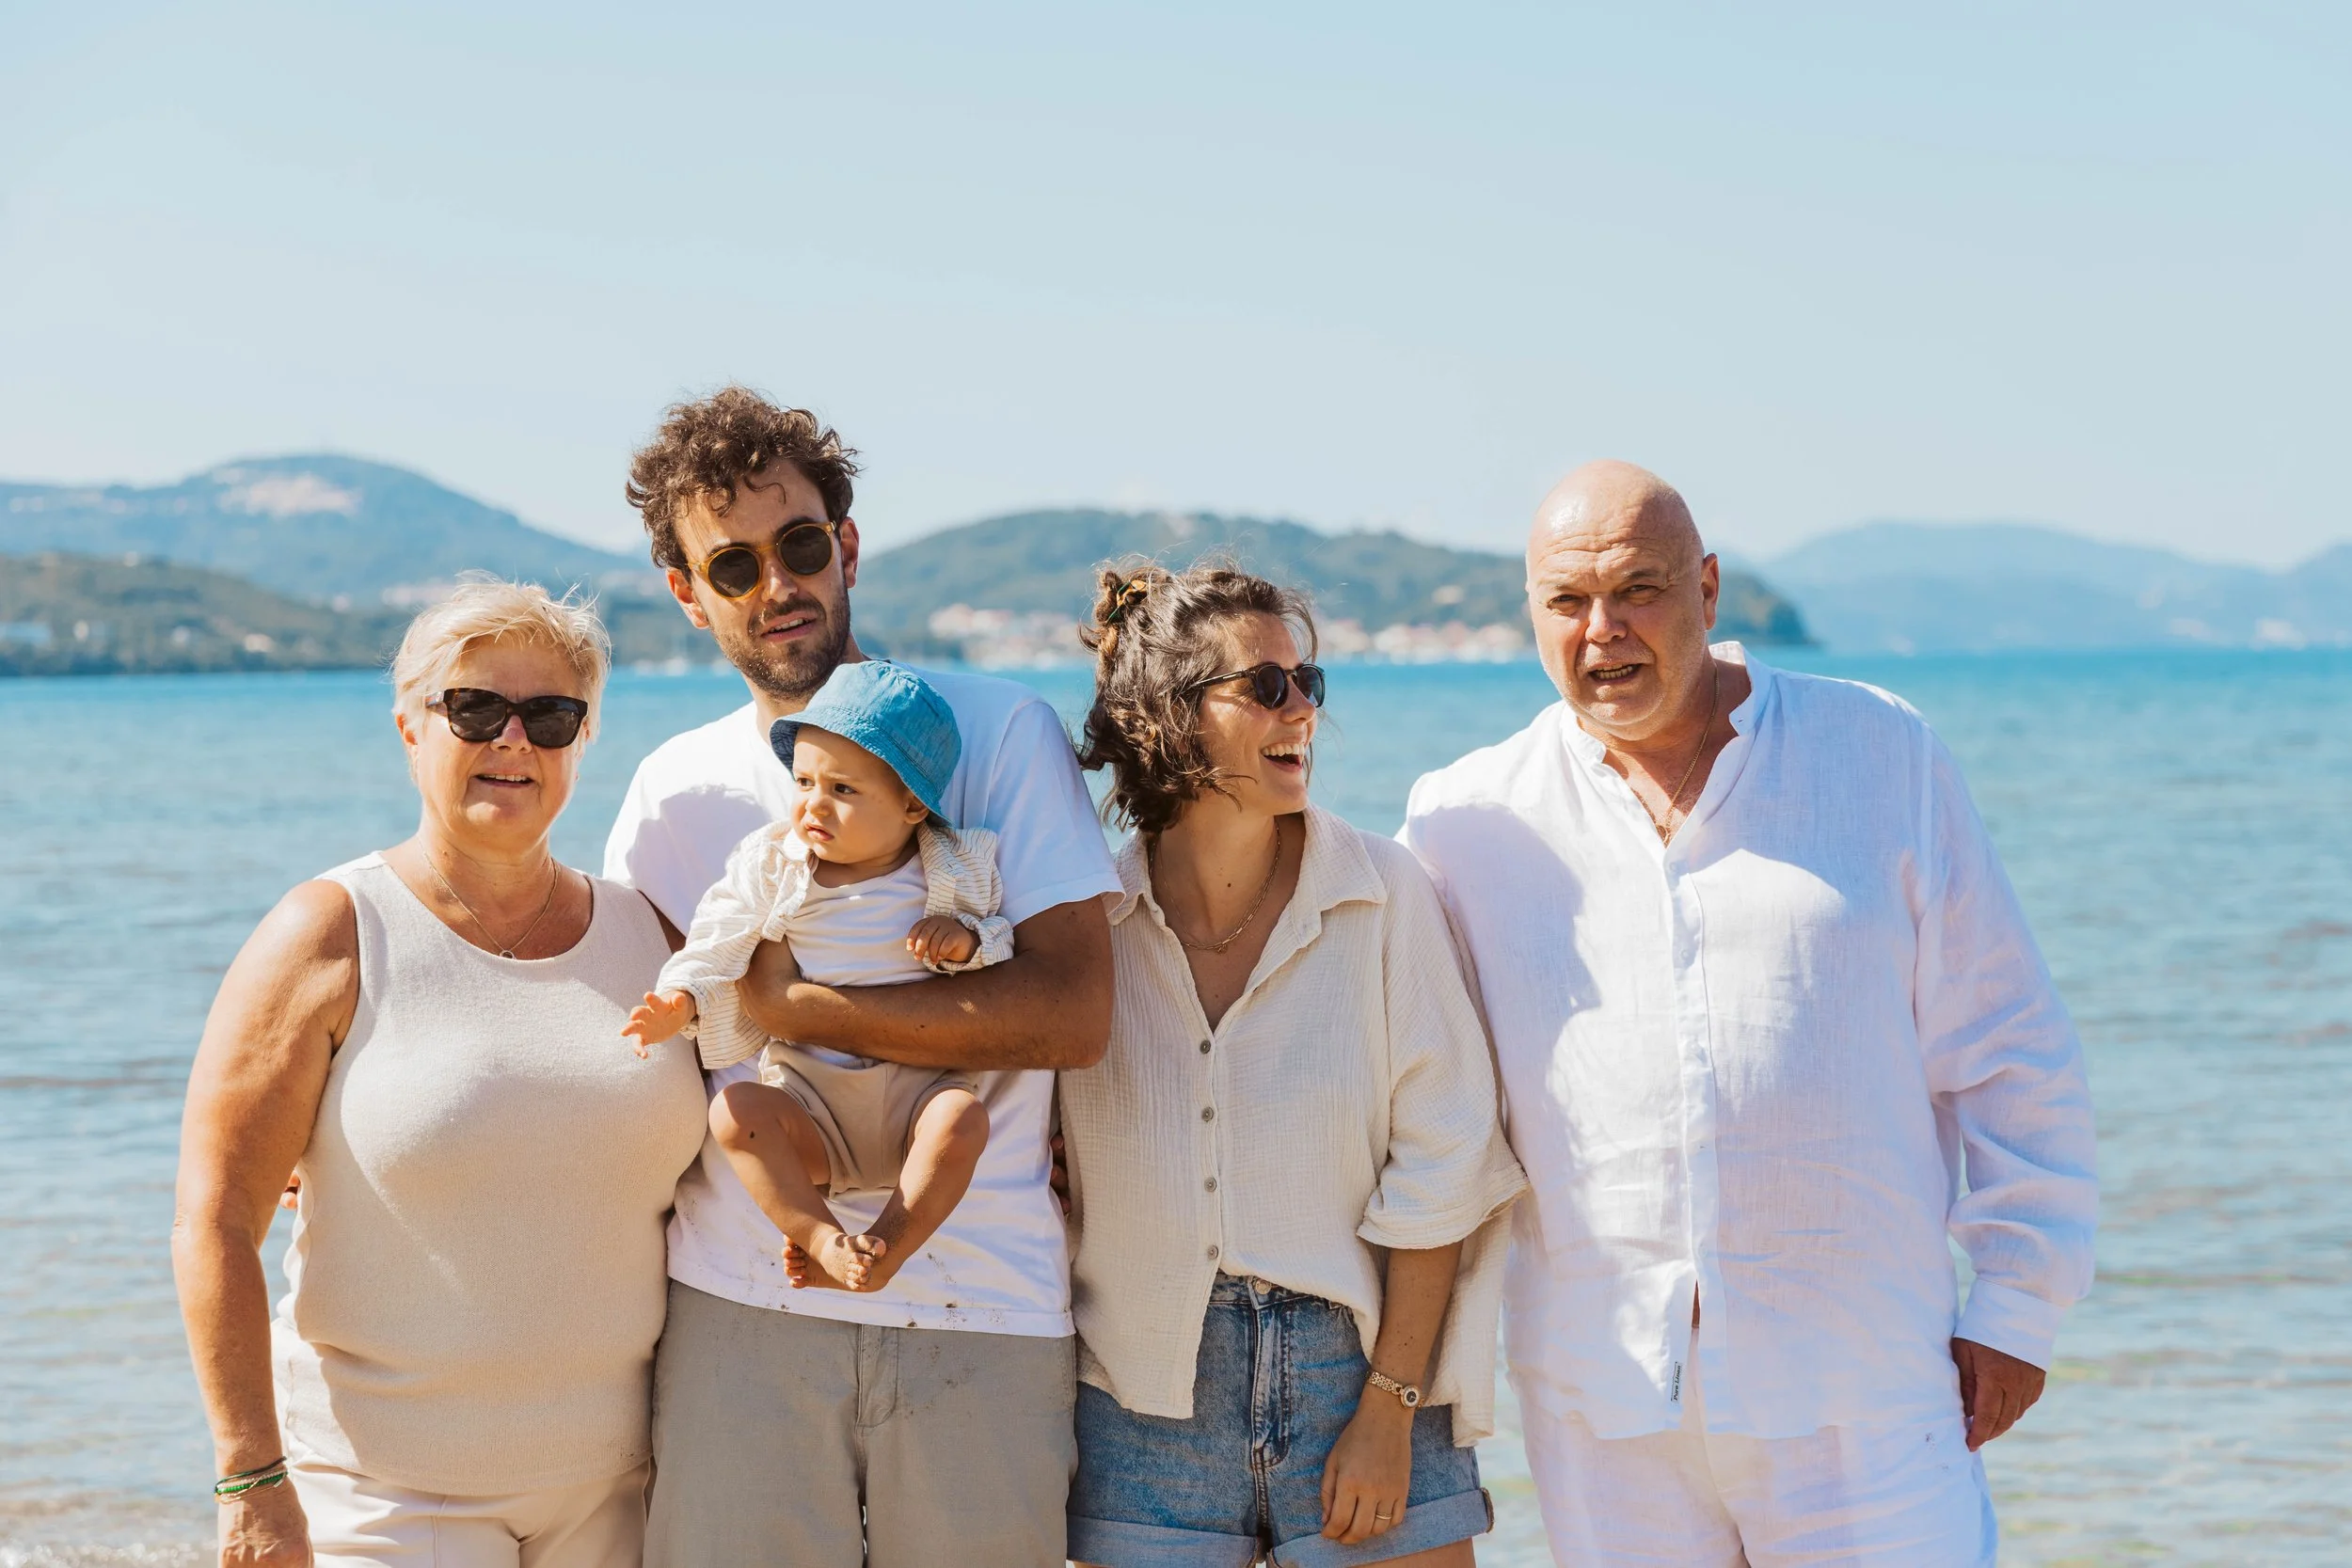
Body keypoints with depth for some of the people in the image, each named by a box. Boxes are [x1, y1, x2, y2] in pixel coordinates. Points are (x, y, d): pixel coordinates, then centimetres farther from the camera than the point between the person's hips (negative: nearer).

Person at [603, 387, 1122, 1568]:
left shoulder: (995, 731, -1)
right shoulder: (675, 792, 9)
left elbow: (1071, 1013, -12)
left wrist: (789, 1006, -12)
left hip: (984, 1311, -2)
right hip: (740, 1310, 2)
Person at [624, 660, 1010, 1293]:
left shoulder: (955, 871, 3)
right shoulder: (773, 865, 4)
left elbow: (1009, 948, 8)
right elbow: (718, 944, 4)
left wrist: (968, 940, -14)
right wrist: (681, 1000, -14)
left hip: (916, 1088, -1)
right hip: (809, 1100, 1)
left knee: (963, 1119, -33)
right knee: (735, 1112, -27)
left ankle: (883, 1252, -27)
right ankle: (823, 1240, -28)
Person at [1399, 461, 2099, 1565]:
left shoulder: (1880, 756, 5)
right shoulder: (1472, 822, 6)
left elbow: (2006, 1054, 6)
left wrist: (2016, 1305, 3)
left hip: (1857, 1386, -1)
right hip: (1603, 1405, 1)